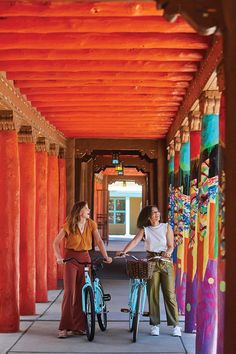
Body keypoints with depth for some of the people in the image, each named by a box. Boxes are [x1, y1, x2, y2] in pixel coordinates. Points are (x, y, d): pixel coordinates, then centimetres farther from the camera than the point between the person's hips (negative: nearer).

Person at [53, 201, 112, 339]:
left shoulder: (91, 224, 0)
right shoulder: (68, 226, -8)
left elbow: (99, 241, -6)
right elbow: (56, 242, -8)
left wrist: (106, 256, -18)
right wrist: (59, 257, -23)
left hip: (85, 258, 3)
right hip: (71, 258, -3)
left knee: (83, 292, 3)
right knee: (69, 292, -8)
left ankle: (78, 326, 13)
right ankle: (64, 327, -1)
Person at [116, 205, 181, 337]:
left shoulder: (167, 227, 8)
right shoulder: (144, 230, 7)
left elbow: (171, 245, 2)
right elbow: (135, 241, -9)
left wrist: (168, 252, -21)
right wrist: (124, 251, -26)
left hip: (166, 262, 0)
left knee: (170, 294, -2)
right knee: (153, 294, 1)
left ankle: (175, 325, 4)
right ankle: (155, 324, 10)